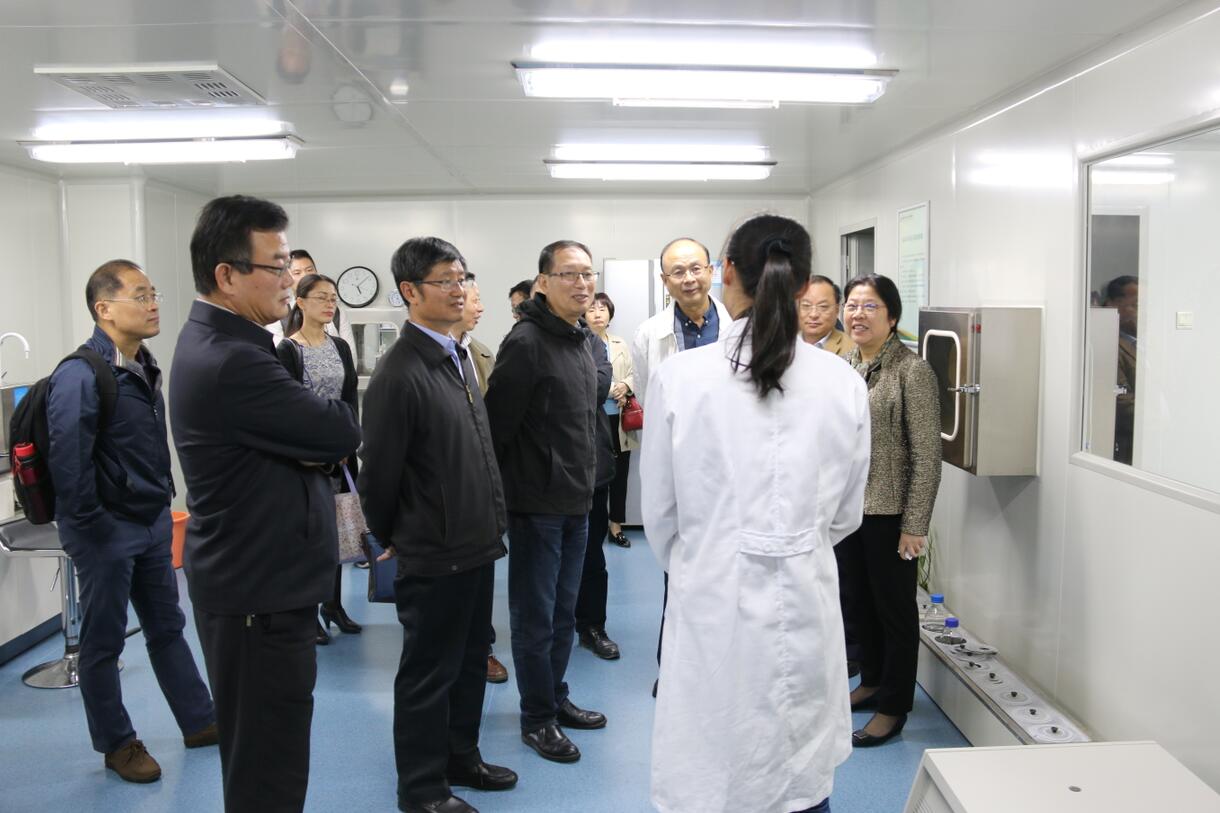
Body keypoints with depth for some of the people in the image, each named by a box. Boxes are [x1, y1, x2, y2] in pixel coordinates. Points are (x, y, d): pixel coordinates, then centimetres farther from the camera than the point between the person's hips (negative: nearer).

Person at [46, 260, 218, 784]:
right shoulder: (80, 376, -20)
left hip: (153, 523, 8)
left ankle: (199, 722, 30)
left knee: (167, 626, 18)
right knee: (104, 641, 9)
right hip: (108, 531, -8)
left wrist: (163, 501, 11)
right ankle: (117, 745, 24)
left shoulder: (144, 367, 6)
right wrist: (88, 528, -17)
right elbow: (68, 462, -24)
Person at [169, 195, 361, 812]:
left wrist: (312, 448, -11)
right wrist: (333, 416, -1)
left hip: (246, 575, 10)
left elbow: (292, 436, 10)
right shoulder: (233, 361, -25)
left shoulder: (214, 342, 8)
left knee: (256, 750, 24)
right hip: (260, 588, -10)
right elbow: (343, 434, -21)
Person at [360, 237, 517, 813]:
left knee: (470, 662, 21)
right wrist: (390, 538, 0)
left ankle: (460, 758, 39)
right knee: (428, 674, 8)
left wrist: (491, 524, 16)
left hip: (476, 547, 8)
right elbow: (379, 472, -14)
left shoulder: (457, 358, 9)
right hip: (433, 556, -8)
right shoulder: (399, 373, -20)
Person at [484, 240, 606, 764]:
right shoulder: (526, 341, -17)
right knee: (535, 616, 5)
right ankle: (537, 718, 19)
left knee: (563, 612, 18)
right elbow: (496, 423, -19)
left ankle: (556, 698, 33)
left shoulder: (579, 342, 11)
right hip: (537, 504, -8)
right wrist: (500, 492, -14)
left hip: (575, 503, 8)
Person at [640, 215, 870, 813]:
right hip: (805, 608, 2)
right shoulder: (844, 383, -5)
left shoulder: (679, 376, -11)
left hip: (713, 609, -2)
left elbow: (659, 512, 0)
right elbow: (846, 514, 7)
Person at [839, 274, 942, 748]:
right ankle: (872, 682, 38)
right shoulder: (844, 367, 7)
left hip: (889, 513, -7)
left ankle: (893, 707, 21)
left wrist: (915, 526, -17)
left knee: (894, 607, 7)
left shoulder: (911, 371, -13)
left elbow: (926, 455, -15)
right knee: (858, 601, 18)